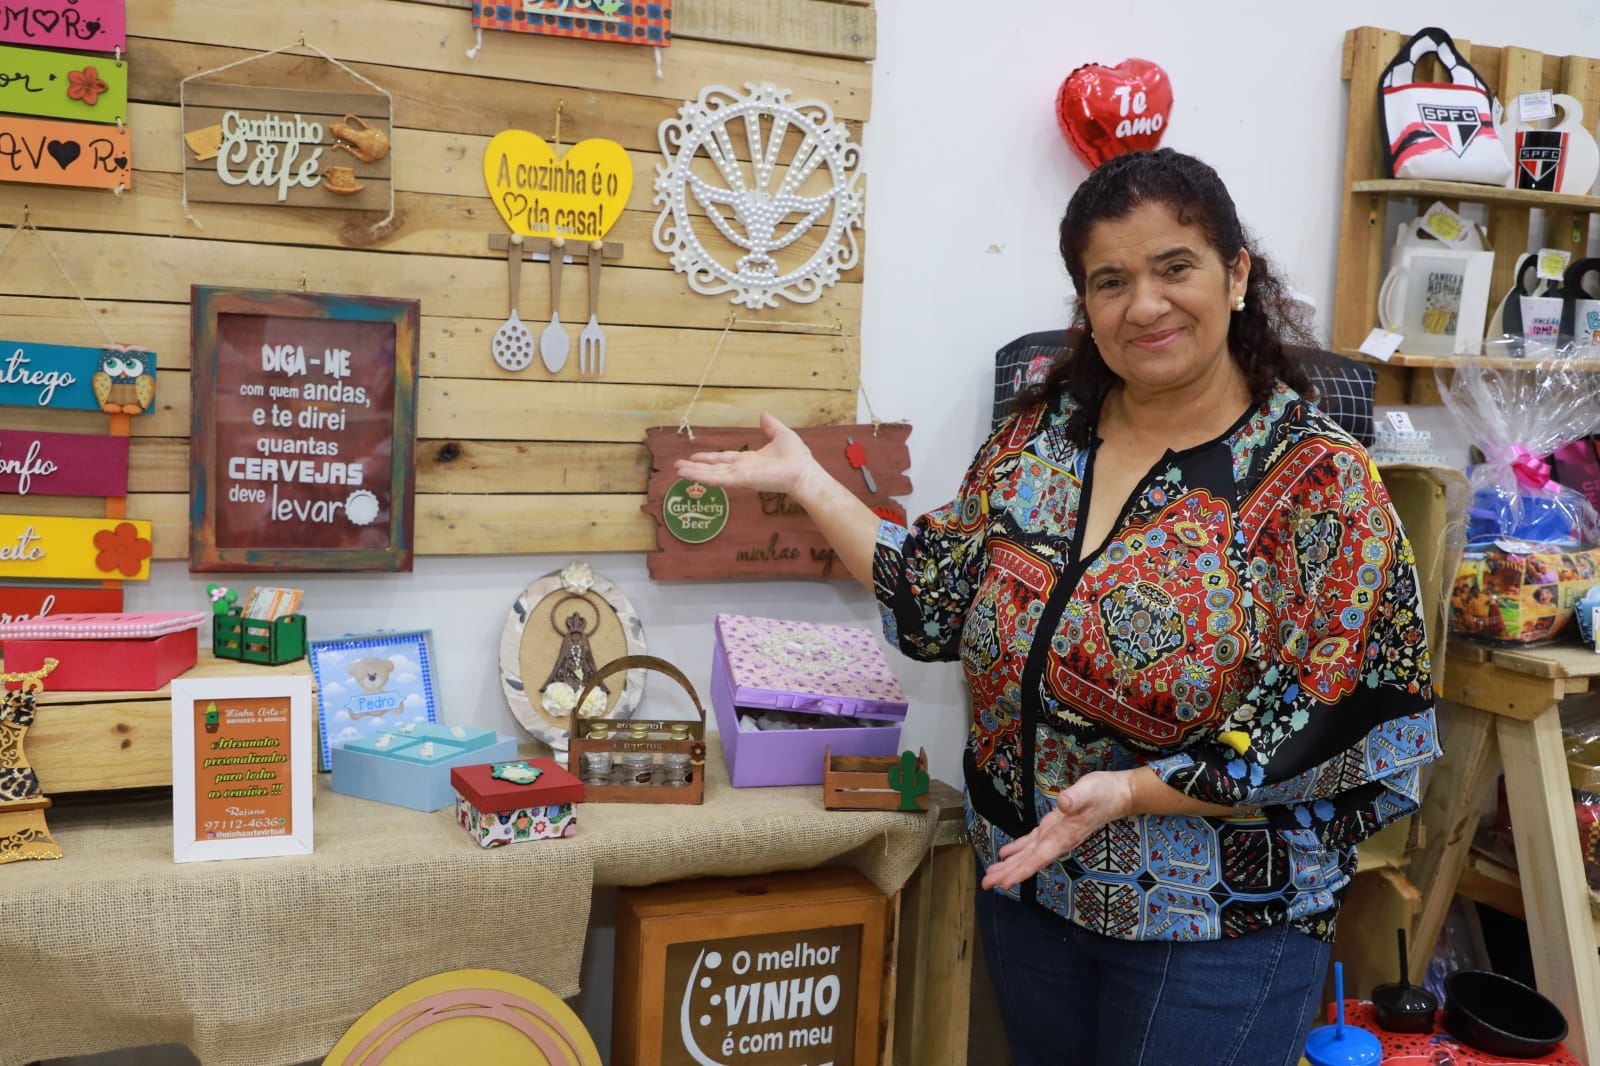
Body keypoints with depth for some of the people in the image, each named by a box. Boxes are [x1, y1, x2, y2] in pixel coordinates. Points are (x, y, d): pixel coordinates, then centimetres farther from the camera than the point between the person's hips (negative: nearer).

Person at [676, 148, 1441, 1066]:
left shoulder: (1319, 481, -15)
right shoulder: (1042, 430, 0)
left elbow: (1339, 728, -18)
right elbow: (942, 598, 6)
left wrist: (1133, 791, -26)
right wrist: (810, 484, 2)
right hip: (1027, 883, 5)